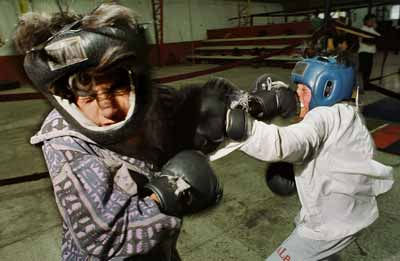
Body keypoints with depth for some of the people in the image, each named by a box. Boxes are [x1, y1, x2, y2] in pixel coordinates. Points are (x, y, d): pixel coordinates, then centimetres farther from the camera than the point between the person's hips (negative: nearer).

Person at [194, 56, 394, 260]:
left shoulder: (326, 116, -25)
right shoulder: (347, 118, 6)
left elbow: (283, 143, -44)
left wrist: (229, 122, -51)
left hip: (330, 224, -10)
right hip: (348, 216, 10)